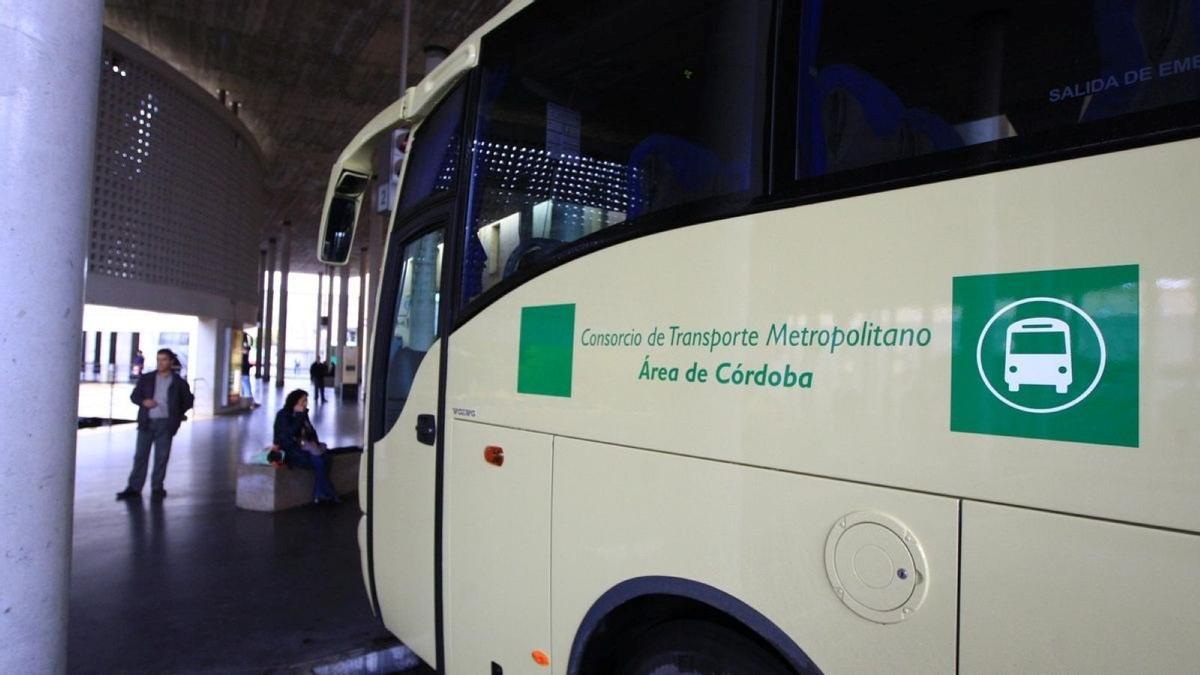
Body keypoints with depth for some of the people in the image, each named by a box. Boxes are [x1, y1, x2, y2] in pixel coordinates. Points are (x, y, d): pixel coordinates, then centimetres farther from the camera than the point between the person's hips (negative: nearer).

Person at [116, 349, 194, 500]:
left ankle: (157, 488, 12)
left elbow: (188, 400, 15)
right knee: (140, 455, 3)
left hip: (165, 423, -1)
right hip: (147, 422, 1)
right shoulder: (146, 379, 8)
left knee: (161, 457, 3)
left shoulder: (179, 382, 4)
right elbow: (134, 396, 6)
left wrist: (177, 414, 6)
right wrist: (143, 401, -15)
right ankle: (134, 488, 9)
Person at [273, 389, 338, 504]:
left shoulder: (302, 414, 11)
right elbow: (290, 433, -21)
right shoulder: (283, 415, -8)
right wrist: (300, 416, -19)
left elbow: (311, 431, 15)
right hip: (289, 450, -6)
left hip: (304, 446, 7)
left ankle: (318, 495, -20)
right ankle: (330, 494, -15)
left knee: (324, 458, -23)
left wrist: (314, 441, -4)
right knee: (318, 462, -26)